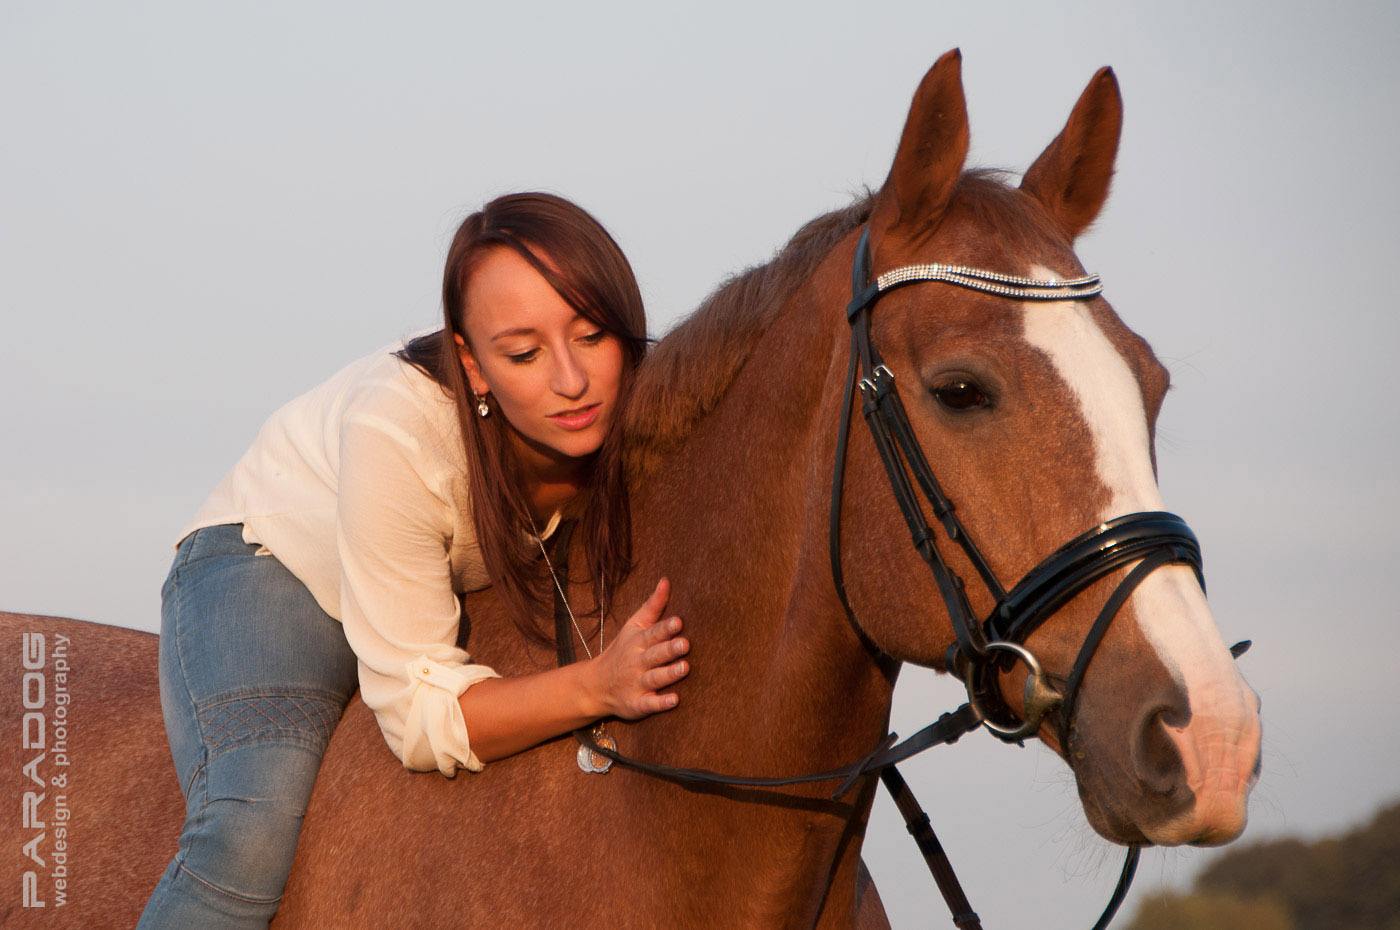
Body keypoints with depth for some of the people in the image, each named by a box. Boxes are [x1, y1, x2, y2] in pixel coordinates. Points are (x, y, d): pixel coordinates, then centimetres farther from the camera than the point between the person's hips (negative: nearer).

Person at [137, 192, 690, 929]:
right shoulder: (396, 431, -38)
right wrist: (597, 684, -48)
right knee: (250, 832, -30)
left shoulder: (620, 415, -25)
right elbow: (420, 716, -34)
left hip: (462, 593, 6)